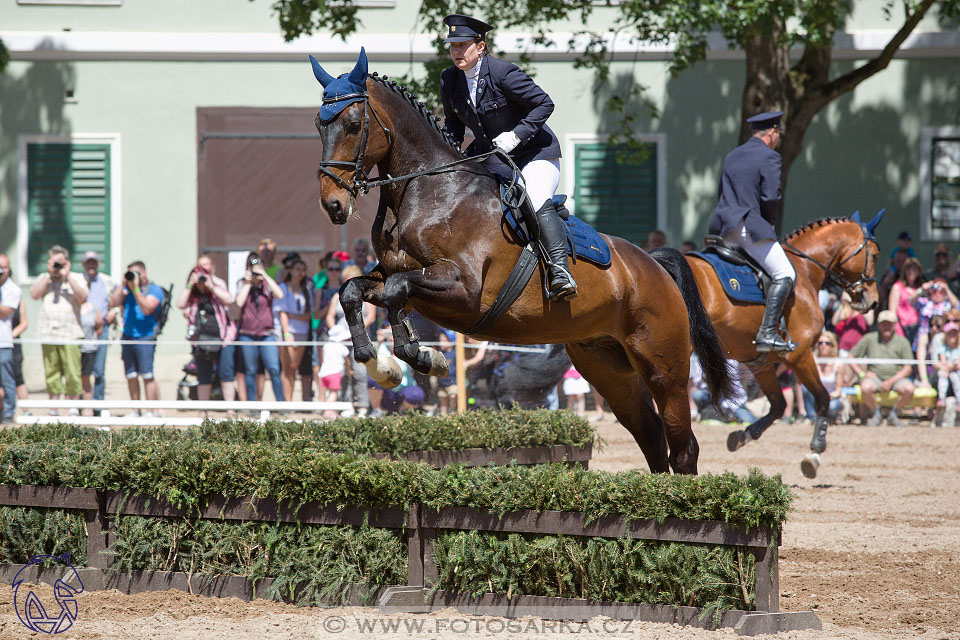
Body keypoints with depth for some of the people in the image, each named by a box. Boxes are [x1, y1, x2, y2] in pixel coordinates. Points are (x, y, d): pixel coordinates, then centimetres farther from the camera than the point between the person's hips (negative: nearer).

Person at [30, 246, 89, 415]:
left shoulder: (77, 278, 8)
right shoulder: (43, 279, 15)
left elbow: (82, 297, -9)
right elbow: (34, 294, -1)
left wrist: (67, 276, -9)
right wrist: (49, 274, -3)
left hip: (70, 333, -3)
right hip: (47, 334, 3)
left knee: (72, 372, -8)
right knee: (51, 372, 4)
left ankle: (74, 407, -2)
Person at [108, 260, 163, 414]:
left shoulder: (154, 290, -2)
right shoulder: (127, 289, 13)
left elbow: (147, 309, -16)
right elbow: (114, 302, 2)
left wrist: (135, 289, -16)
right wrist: (124, 285, -4)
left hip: (145, 338, -5)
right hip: (128, 336, 5)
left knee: (147, 375, -10)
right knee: (131, 375, 7)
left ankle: (150, 412, -8)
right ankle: (135, 410, 15)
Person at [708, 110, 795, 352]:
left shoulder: (732, 157, 20)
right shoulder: (769, 157, -5)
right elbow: (771, 198, -15)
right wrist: (769, 222, 5)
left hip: (722, 229, 8)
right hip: (749, 226, -8)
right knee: (784, 274, -11)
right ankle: (767, 333, -24)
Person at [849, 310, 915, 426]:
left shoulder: (902, 341, 4)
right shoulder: (869, 339, 5)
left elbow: (908, 368, 1)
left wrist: (891, 381, -12)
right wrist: (862, 374, -6)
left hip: (896, 377, 0)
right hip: (874, 376, 0)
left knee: (909, 389, -30)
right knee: (865, 388, -34)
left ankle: (894, 414, -4)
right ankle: (876, 415, -6)